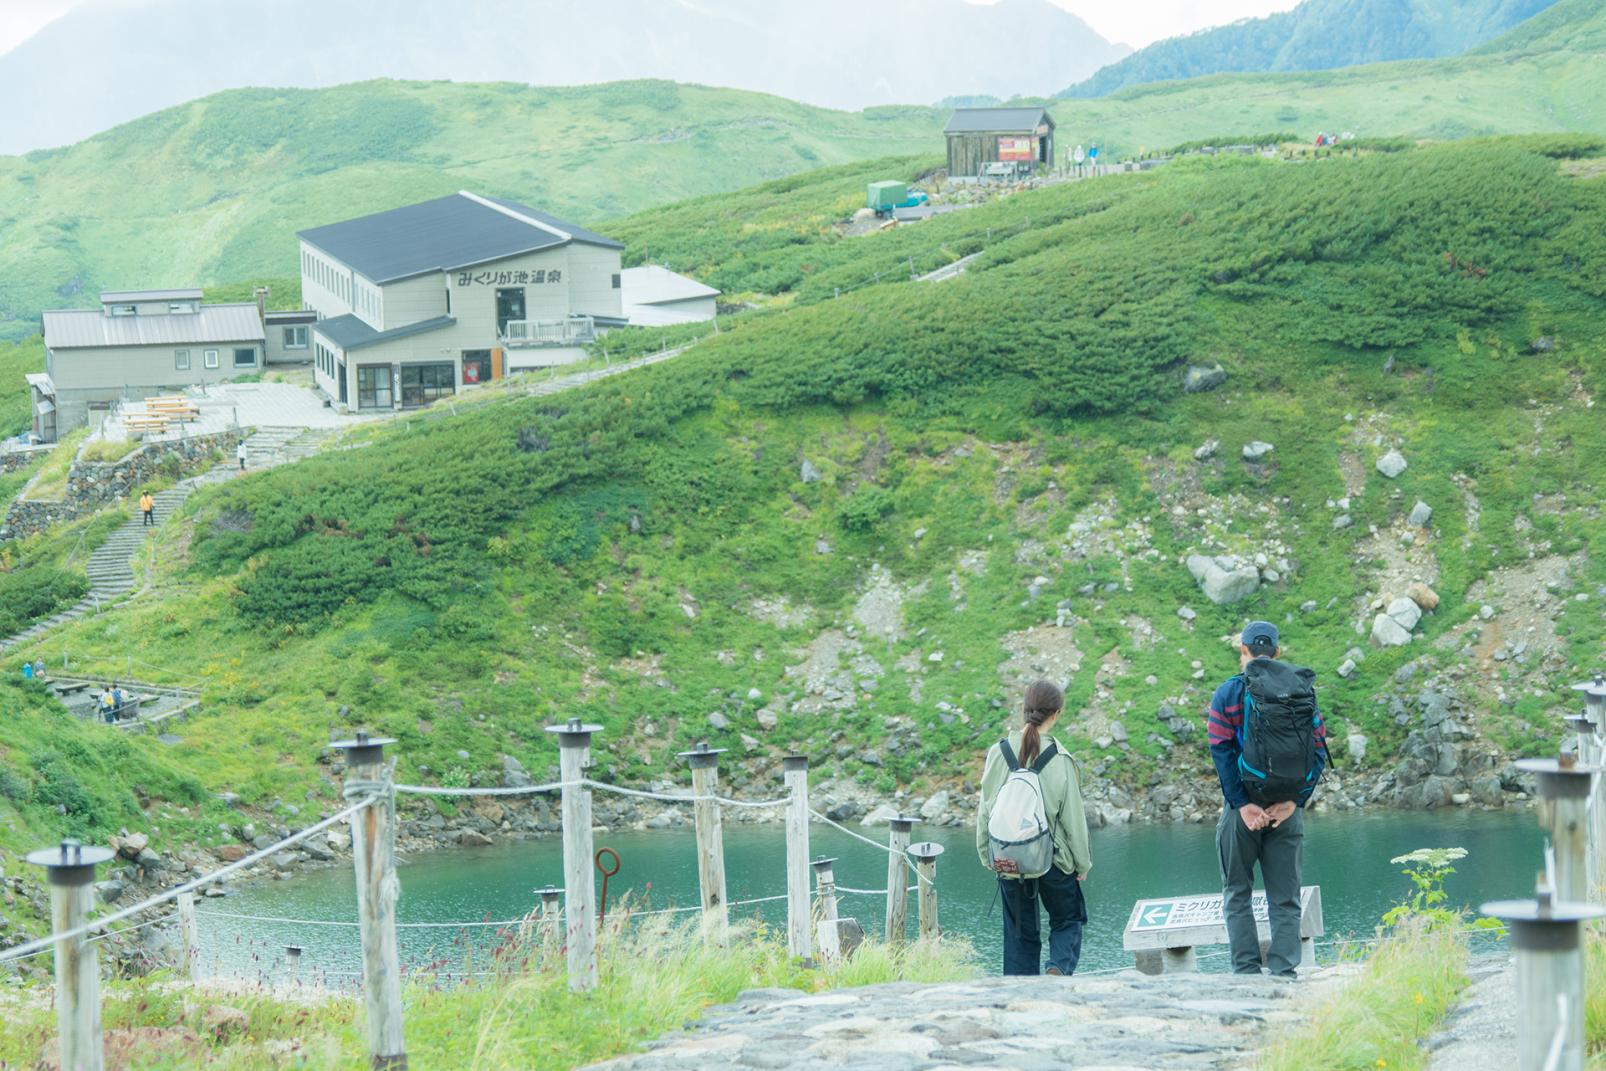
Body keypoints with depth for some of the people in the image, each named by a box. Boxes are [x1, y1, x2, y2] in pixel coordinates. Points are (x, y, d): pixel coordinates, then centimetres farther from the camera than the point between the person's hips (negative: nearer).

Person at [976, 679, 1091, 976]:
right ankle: (1060, 967, -8)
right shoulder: (1059, 759, -14)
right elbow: (1073, 816, -7)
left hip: (1008, 862, 2)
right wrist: (1082, 862, 5)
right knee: (1067, 919, 17)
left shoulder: (999, 753, -5)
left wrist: (987, 855, 15)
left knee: (1019, 932, 14)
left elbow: (985, 810, 2)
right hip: (1054, 862, -2)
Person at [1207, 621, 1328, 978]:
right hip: (1288, 810, 2)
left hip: (1244, 809, -2)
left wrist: (1242, 804, -11)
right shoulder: (1304, 692, 7)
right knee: (1286, 899, 7)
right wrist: (1294, 801, -3)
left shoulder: (1229, 692, -2)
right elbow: (1319, 750, 1)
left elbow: (1222, 751, -10)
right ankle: (1284, 972, -1)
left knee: (1237, 894, 8)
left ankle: (1247, 970, -1)